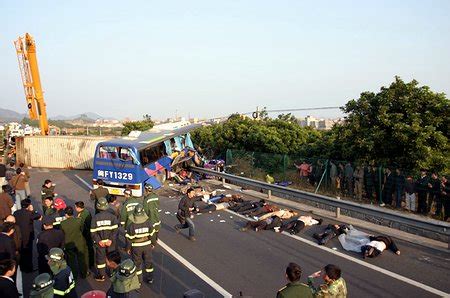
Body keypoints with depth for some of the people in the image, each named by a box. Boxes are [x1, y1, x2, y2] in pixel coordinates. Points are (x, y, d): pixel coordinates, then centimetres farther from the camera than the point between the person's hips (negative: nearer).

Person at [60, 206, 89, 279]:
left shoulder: (62, 223, -18)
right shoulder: (78, 220, -20)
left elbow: (62, 234, -5)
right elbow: (82, 230, -5)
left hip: (68, 245, 1)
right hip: (79, 244, 0)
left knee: (71, 261, 20)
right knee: (81, 259, 18)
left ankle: (74, 276, 33)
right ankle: (83, 274, 32)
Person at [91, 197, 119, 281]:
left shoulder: (95, 217, -12)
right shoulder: (112, 216, -11)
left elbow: (93, 232, -13)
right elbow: (115, 229, -17)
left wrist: (99, 241, -8)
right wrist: (111, 240, -14)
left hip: (99, 242, 0)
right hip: (110, 241, 1)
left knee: (100, 258, 15)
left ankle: (101, 276, 27)